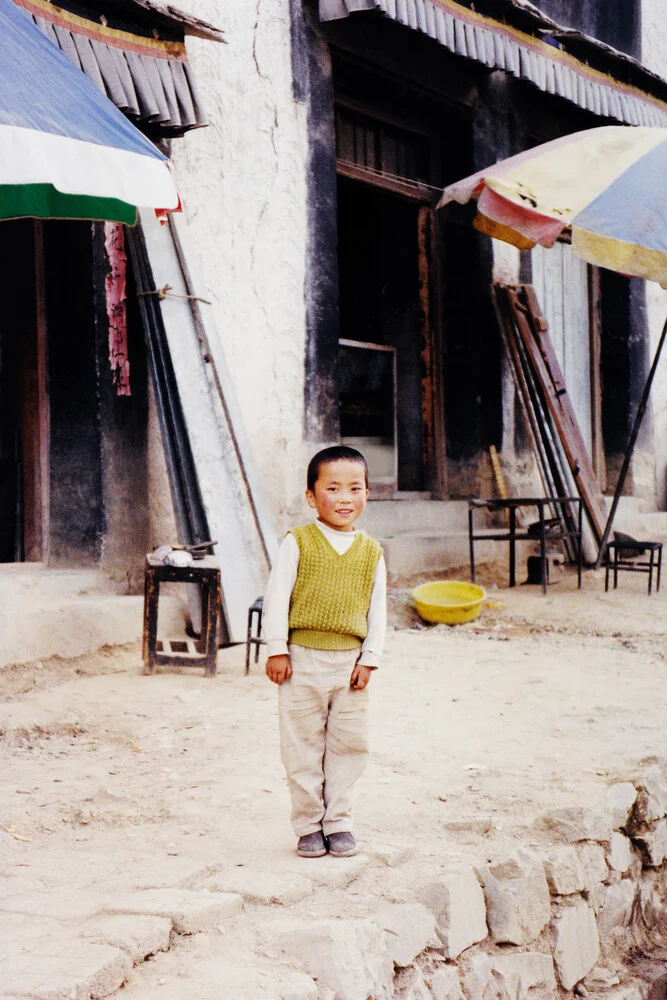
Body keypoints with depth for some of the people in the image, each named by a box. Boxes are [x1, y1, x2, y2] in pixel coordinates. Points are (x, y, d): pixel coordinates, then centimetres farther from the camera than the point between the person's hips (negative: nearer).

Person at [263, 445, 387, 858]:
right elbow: (276, 597, -4)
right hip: (303, 659, -2)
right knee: (303, 747, 5)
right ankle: (309, 825, 17)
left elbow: (378, 611, 6)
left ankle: (338, 821, 20)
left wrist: (369, 659, -1)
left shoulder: (372, 552, 5)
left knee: (349, 744, 7)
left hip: (351, 662, 2)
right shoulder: (298, 543, -4)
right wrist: (277, 650, -8)